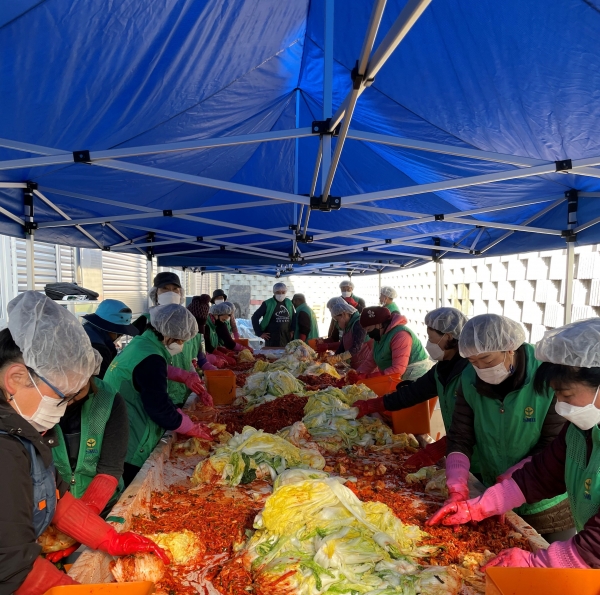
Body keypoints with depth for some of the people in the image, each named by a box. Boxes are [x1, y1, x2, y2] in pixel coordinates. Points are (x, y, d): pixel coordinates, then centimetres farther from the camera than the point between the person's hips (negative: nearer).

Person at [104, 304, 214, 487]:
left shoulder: (139, 345, 9)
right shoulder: (150, 360, -22)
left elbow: (158, 399, 14)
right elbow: (160, 408, -20)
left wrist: (188, 423, 11)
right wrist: (192, 428, -4)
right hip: (128, 450, -10)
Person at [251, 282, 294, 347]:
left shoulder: (289, 303, 8)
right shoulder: (267, 303, -5)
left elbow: (293, 318, 20)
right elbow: (255, 317, -4)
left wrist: (292, 331, 10)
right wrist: (260, 333, -5)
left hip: (286, 339, 4)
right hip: (271, 339, -4)